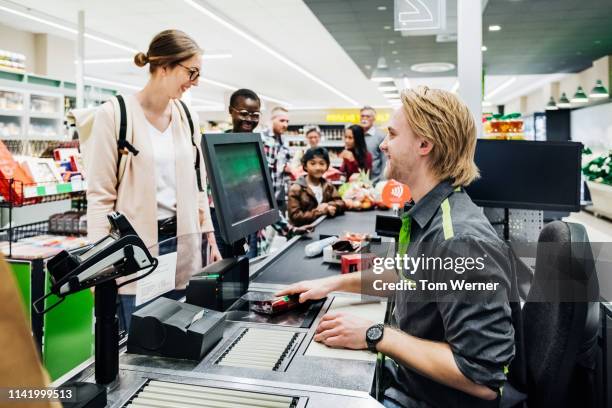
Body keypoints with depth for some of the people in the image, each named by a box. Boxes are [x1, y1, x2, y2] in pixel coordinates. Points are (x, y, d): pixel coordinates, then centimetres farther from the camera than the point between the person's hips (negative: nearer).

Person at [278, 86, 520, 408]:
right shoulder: (425, 213, 1)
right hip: (403, 377, 8)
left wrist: (375, 336, -25)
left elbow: (482, 378, -29)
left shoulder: (462, 240, -31)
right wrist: (334, 282, 9)